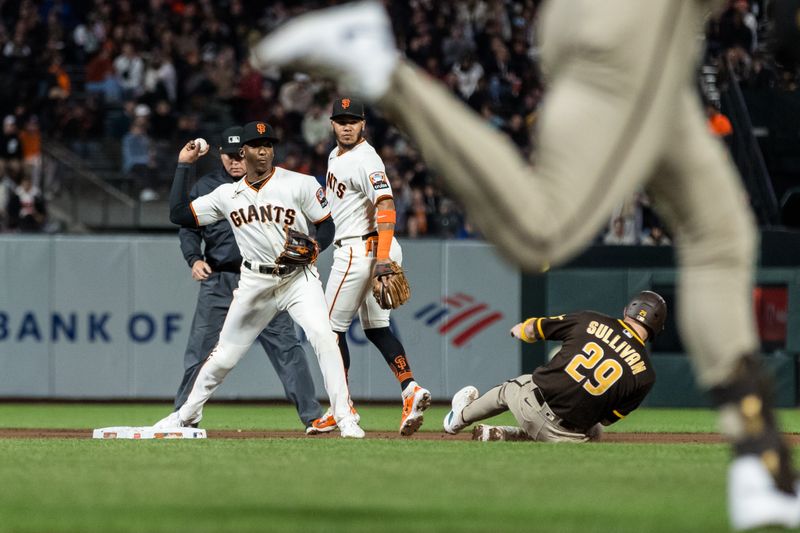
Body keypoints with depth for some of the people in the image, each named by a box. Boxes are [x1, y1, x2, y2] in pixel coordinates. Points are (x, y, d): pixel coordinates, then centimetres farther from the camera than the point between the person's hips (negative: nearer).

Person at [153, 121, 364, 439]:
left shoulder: (301, 184, -5)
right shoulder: (228, 195, 5)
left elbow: (326, 227, -1)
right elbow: (179, 214, 3)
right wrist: (184, 165, 3)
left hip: (299, 278, -3)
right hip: (255, 282, 3)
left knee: (323, 337, -24)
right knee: (224, 355, 8)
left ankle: (344, 418, -20)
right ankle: (187, 414, 28)